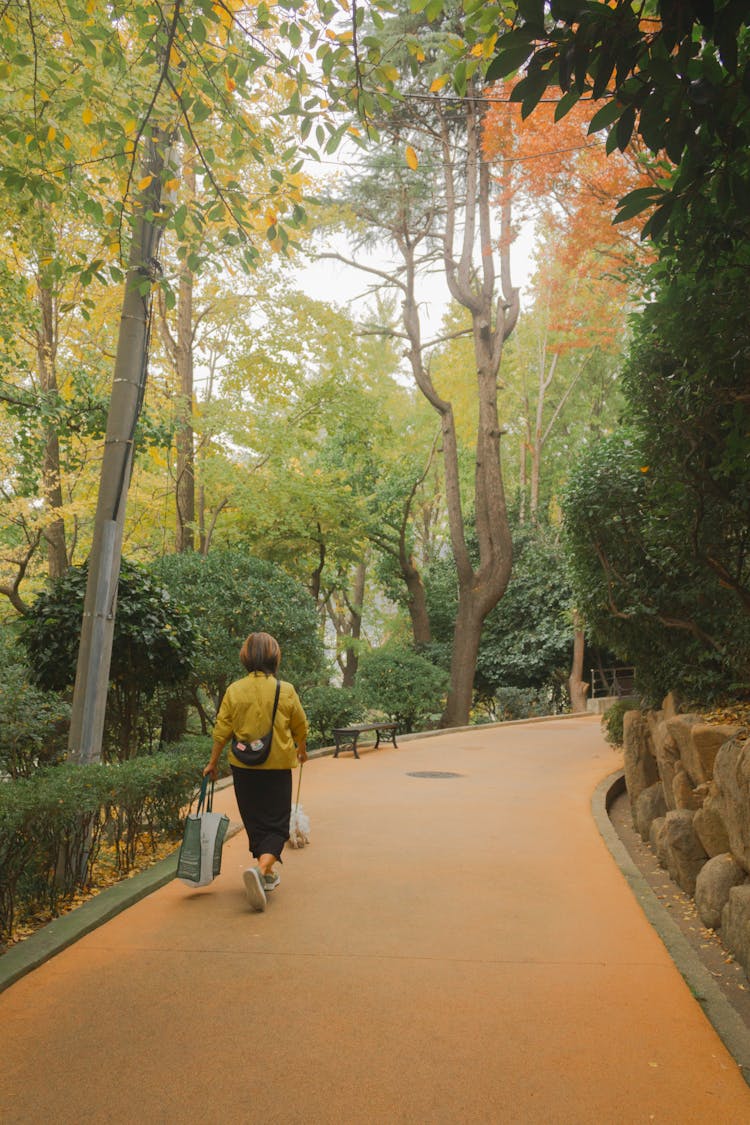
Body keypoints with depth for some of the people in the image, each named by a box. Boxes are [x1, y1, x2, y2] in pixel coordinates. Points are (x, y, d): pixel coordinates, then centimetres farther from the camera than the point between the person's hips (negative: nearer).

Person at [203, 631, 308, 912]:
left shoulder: (234, 690, -5)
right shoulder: (286, 690, -8)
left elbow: (221, 730, -2)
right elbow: (300, 728, 4)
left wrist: (213, 762, 11)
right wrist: (302, 751, 24)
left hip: (243, 767, 2)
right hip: (278, 766, -2)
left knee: (255, 823, 18)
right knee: (276, 825, 4)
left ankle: (268, 874, 29)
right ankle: (260, 869, -20)